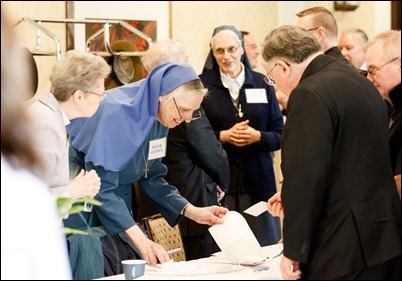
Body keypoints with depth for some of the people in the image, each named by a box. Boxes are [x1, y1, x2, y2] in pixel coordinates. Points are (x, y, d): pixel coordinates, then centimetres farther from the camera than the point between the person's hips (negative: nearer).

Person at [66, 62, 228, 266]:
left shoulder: (159, 118, -4)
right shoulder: (116, 113, -26)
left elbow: (151, 177, 6)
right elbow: (102, 189, -30)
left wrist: (192, 211, -7)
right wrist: (140, 241, -37)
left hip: (116, 207, 7)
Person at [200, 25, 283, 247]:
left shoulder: (261, 84, 8)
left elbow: (280, 135, 7)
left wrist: (257, 136, -11)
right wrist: (224, 136, -14)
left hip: (258, 181, 2)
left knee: (266, 251, 4)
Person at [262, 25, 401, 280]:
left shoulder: (310, 94, -15)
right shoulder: (361, 83, 13)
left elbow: (305, 177, -20)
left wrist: (293, 251, -13)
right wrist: (293, 198, 27)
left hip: (344, 248, -9)